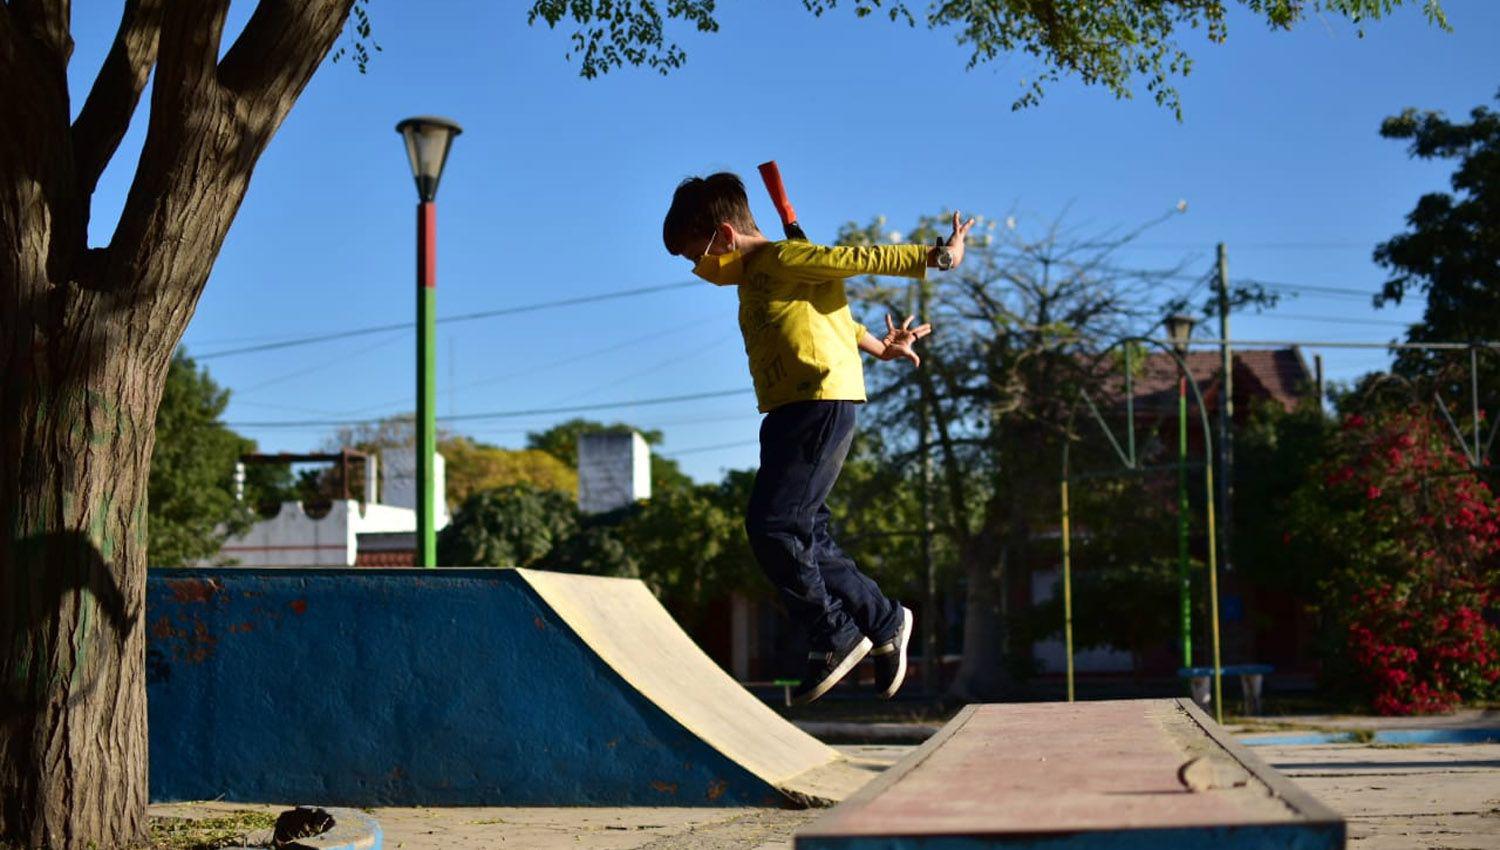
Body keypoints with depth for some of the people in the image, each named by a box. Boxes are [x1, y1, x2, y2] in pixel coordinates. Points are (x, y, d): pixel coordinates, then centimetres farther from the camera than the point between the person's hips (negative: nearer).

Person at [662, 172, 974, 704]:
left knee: (773, 526, -16)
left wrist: (937, 256, 4)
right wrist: (880, 347, 43)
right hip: (790, 413, 10)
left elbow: (862, 259, -3)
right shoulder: (756, 280, 23)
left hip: (822, 401, -10)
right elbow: (833, 315, 35)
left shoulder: (787, 259, -7)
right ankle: (884, 622, 17)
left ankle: (835, 636, -6)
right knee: (807, 539, 6)